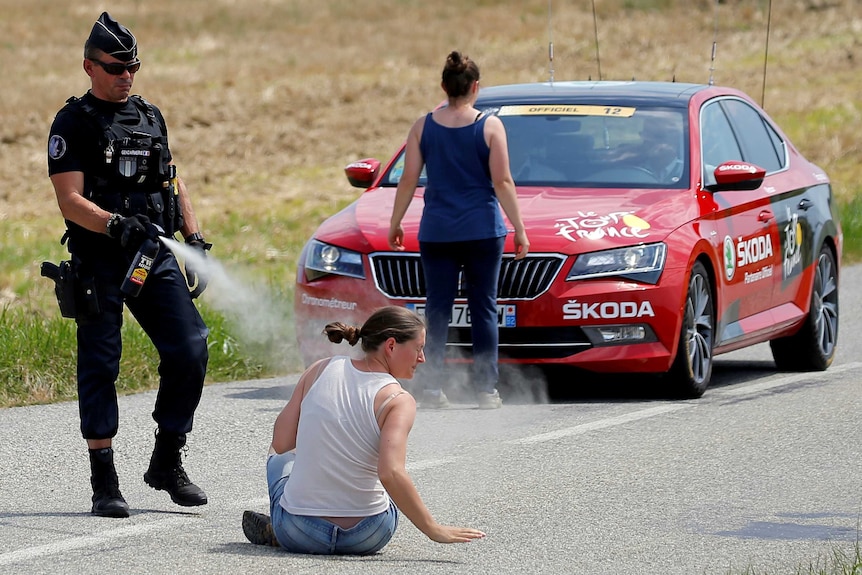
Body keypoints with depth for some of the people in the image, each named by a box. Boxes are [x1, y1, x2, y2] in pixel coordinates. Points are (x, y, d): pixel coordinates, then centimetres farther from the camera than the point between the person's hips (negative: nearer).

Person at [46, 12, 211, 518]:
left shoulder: (150, 117, 17)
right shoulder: (73, 124, -2)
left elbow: (174, 184, 22)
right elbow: (70, 200, -11)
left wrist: (196, 241, 11)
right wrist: (116, 224, -27)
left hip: (156, 258, 5)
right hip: (100, 263, -5)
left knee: (190, 351, -4)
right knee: (100, 366, -2)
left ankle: (168, 463, 10)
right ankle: (104, 481, 4)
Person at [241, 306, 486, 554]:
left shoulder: (321, 369, -2)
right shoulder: (398, 401, -13)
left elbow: (281, 444, 1)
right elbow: (391, 474, -26)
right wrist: (433, 530, -20)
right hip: (366, 540, -3)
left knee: (279, 457, 37)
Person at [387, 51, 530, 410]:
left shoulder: (423, 127, 2)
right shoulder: (490, 127, -4)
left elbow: (408, 181, 3)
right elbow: (503, 182, -6)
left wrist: (394, 223, 13)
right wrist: (519, 228, -1)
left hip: (436, 232, 2)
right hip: (483, 231, -2)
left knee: (437, 310, 4)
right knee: (483, 308, 4)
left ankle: (433, 388, -2)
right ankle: (487, 389, 3)